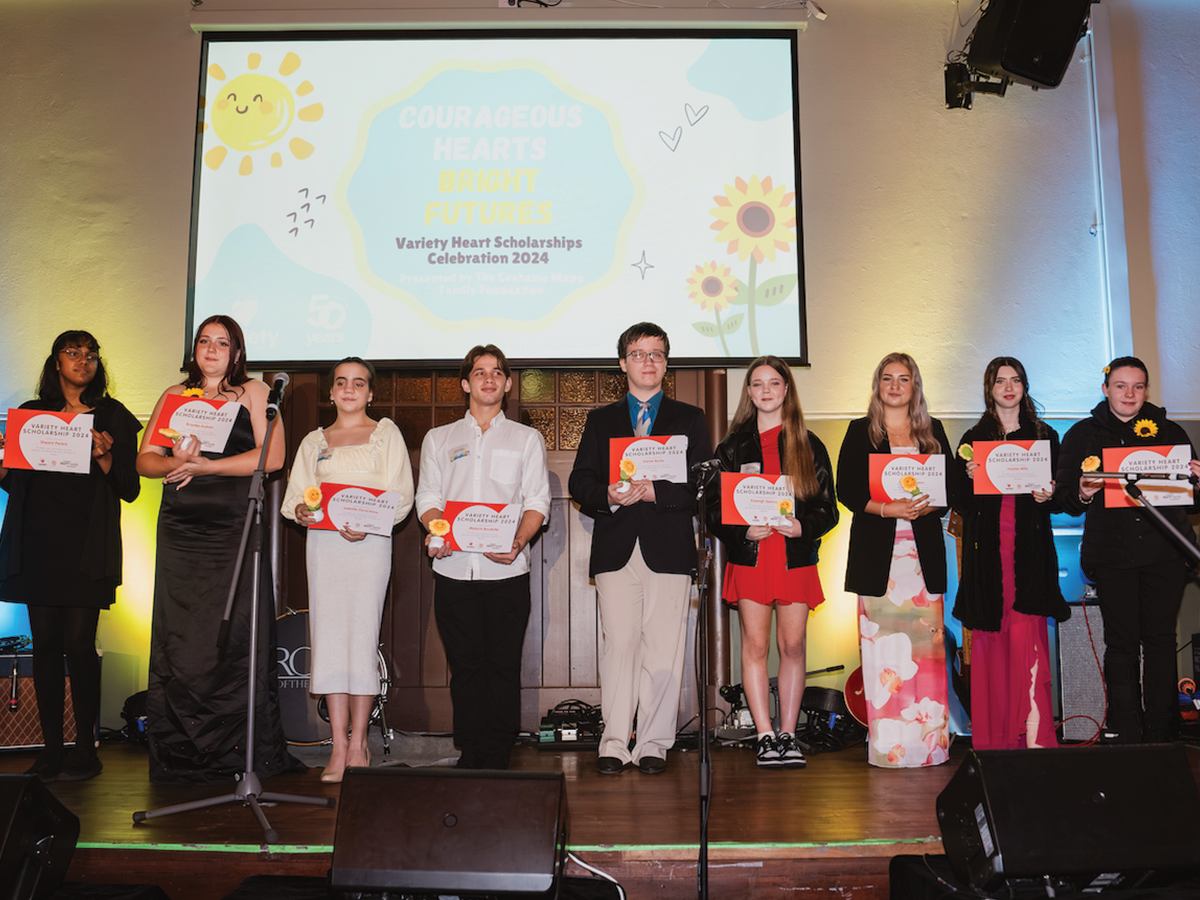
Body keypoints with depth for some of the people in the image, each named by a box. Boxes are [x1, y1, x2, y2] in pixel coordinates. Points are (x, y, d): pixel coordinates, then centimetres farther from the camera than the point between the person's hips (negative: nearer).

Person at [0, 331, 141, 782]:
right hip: (38, 542, 3)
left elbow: (129, 489, 2)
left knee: (79, 643, -6)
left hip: (86, 546, -3)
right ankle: (51, 748, 11)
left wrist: (104, 456, -15)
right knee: (45, 642, 3)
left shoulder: (113, 417, 7)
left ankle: (85, 749, 3)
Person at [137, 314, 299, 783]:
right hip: (181, 529, 3)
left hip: (236, 529, -3)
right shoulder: (174, 396, 18)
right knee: (180, 639, 1)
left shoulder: (253, 392, 8)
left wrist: (205, 466, -9)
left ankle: (241, 753, 1)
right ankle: (181, 756, 8)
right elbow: (145, 459, 11)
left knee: (235, 635, -6)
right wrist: (176, 463, -11)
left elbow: (272, 457, -5)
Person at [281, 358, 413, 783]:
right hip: (322, 541, 3)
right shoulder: (313, 442, 19)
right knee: (328, 636, -2)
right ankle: (339, 747, 3)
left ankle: (358, 744, 1)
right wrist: (301, 511, -8)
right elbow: (294, 495, 15)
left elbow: (401, 495, 1)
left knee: (362, 635, -7)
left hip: (369, 542, -3)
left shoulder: (386, 434, 10)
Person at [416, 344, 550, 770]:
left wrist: (518, 541, -14)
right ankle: (470, 754, 13)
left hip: (507, 570, -1)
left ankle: (498, 756, 8)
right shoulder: (438, 439, 17)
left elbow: (537, 502, 4)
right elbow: (428, 497, 10)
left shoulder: (526, 438, 13)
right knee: (465, 665, 3)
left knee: (504, 664, -1)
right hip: (453, 568, 1)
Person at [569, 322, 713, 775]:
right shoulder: (601, 420, 18)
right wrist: (609, 496, -11)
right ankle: (615, 742, 5)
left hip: (669, 548, -1)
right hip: (616, 548, 1)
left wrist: (655, 492, -12)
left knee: (663, 649, -1)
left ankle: (653, 744, 8)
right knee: (619, 644, -2)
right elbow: (580, 482, 10)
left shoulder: (689, 418, 13)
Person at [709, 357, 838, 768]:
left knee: (793, 645, 2)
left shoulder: (809, 445, 8)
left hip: (796, 556, 0)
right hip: (749, 555, 0)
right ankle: (766, 736, 5)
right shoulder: (733, 447, 8)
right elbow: (715, 507, 6)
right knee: (755, 645, -1)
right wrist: (744, 530, -12)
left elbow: (828, 507, 7)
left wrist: (803, 527, -12)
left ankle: (788, 735, 11)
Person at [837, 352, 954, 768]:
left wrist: (924, 506, -11)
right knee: (881, 647, -3)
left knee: (927, 646, 0)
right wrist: (889, 509, -14)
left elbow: (951, 489, 10)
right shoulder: (860, 432, 7)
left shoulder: (933, 431, 14)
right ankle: (887, 745, 3)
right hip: (877, 551, -2)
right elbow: (846, 490, 0)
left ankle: (928, 743, 8)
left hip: (924, 550, 2)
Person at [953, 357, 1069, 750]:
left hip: (1029, 547, -1)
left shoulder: (1044, 435, 11)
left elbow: (1059, 494, 12)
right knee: (990, 636, 2)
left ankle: (1034, 734, -8)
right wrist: (969, 478, -11)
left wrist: (1047, 497, -9)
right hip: (987, 549, 1)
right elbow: (961, 503, 8)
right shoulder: (973, 438, 10)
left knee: (1027, 634, -11)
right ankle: (994, 736, 10)